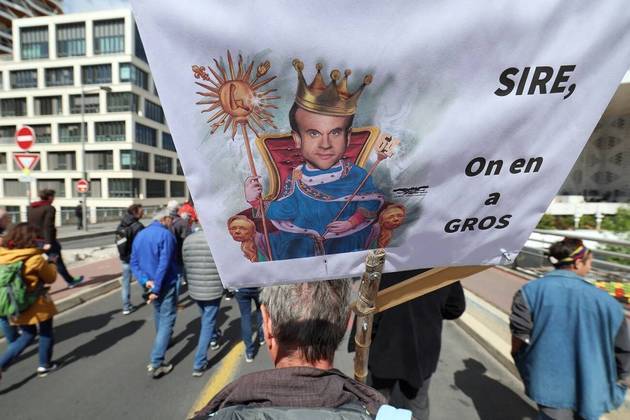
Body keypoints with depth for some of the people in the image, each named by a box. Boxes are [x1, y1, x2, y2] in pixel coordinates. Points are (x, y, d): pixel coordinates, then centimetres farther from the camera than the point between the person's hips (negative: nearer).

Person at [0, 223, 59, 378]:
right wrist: (51, 263, 9)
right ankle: (44, 365, 29)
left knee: (27, 335, 25)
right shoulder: (36, 259, -21)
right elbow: (50, 277, -7)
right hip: (37, 305, -5)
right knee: (46, 334, 17)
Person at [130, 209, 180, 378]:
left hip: (151, 283, 8)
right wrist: (156, 288, -18)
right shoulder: (165, 234, -16)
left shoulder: (139, 235, 8)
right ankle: (156, 363, -3)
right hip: (165, 285, -8)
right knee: (167, 321, -1)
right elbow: (164, 264, -23)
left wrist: (145, 280, -6)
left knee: (159, 316, 27)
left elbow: (134, 263, 5)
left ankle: (162, 343, 47)